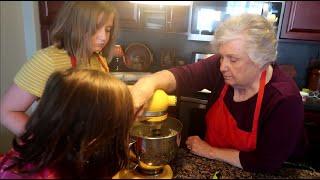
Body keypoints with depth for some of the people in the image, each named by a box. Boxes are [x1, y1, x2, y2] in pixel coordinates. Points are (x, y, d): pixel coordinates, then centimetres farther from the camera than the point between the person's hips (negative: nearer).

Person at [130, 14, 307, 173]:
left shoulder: (285, 100, -23)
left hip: (252, 174, -2)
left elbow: (267, 163, -22)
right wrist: (150, 82, -44)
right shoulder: (222, 67, -13)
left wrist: (210, 151, -17)